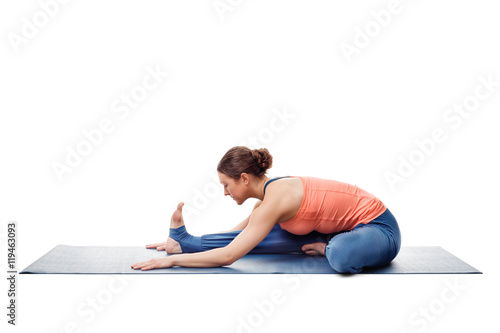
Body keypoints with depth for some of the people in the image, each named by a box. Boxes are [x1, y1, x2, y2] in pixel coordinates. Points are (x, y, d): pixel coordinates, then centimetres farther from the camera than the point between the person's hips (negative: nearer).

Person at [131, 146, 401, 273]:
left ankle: (328, 249, -11)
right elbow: (240, 234, 14)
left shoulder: (275, 199, -27)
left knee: (343, 257, -44)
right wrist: (183, 246, 14)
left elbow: (227, 256, -27)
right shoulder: (270, 192, 1)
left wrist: (171, 261, -20)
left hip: (378, 229, -8)